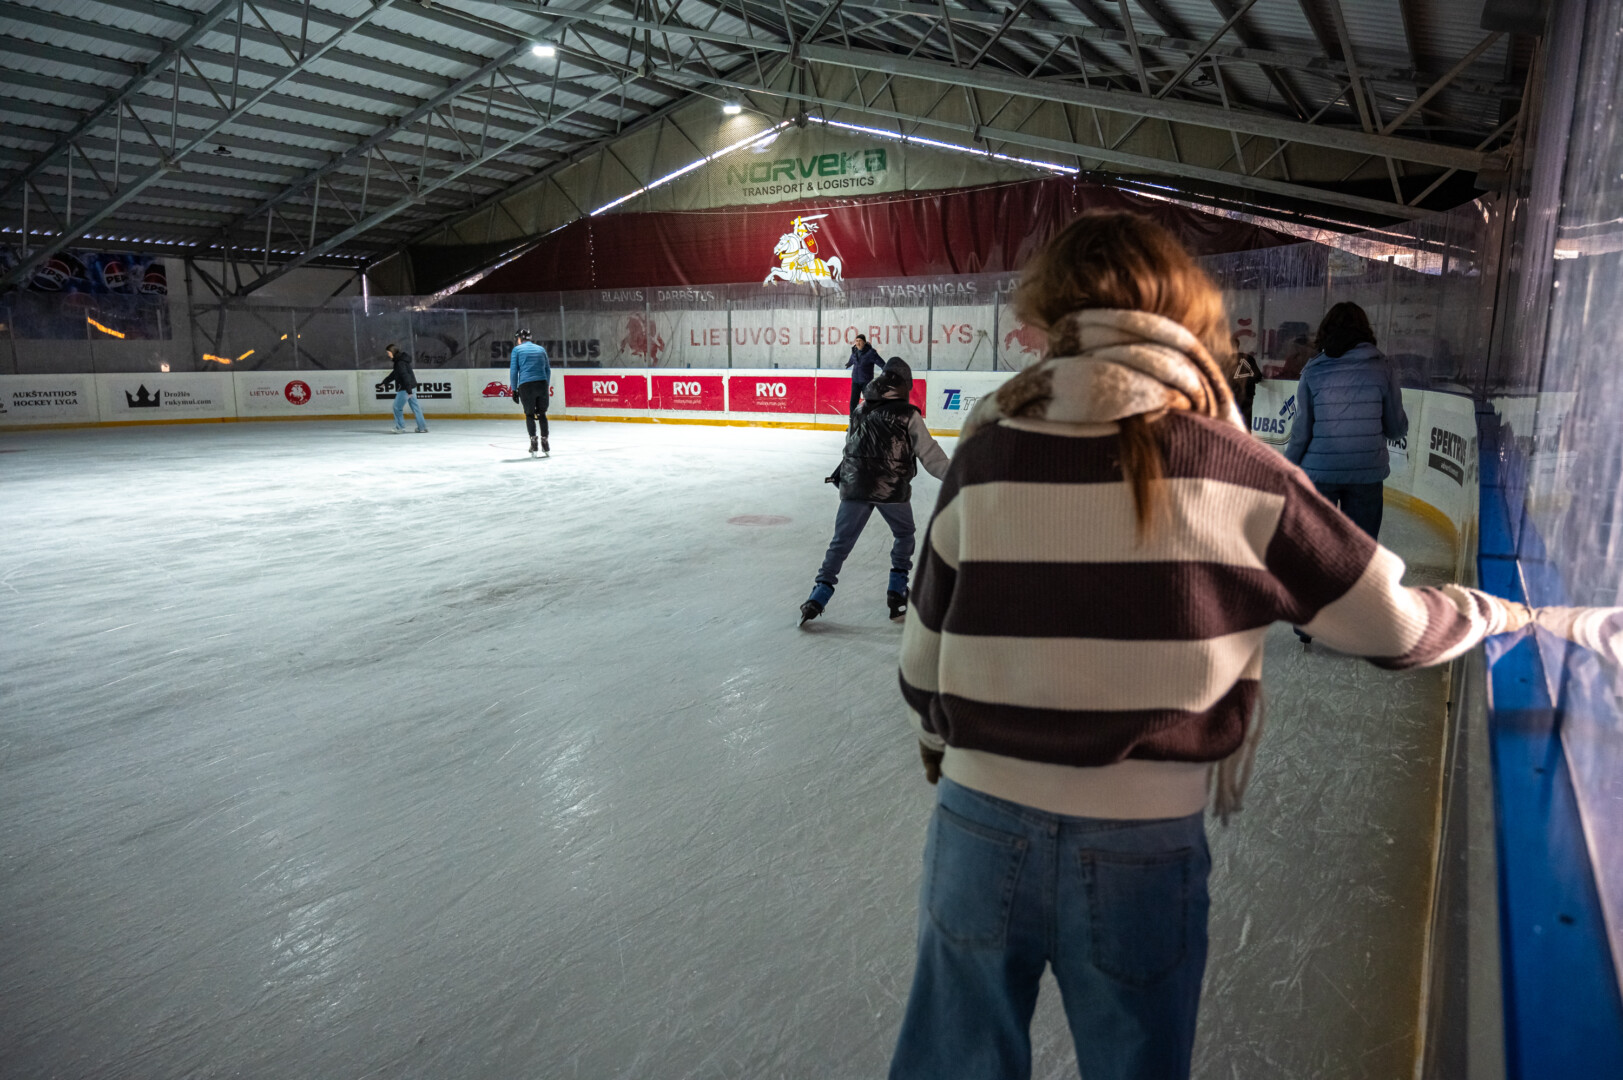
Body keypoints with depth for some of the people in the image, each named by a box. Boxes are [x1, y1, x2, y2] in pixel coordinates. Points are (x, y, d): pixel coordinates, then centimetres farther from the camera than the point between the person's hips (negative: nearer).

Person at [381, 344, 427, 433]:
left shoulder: (400, 363, -17)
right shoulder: (399, 361, 15)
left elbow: (405, 376, -25)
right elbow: (394, 374, 27)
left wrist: (408, 390, -29)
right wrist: (384, 382, 34)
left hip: (405, 389, -10)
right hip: (411, 388, 10)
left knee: (397, 407, 0)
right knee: (415, 407, 11)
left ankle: (400, 427, 7)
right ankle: (422, 427, 14)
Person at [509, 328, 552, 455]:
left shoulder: (517, 350, 8)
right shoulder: (541, 349, 18)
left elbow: (513, 371, 2)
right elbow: (548, 370, 16)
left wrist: (514, 389, 6)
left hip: (526, 385, -2)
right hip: (542, 383, 2)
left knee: (529, 414, 9)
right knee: (542, 414, 12)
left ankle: (533, 440, -3)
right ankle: (544, 441, 7)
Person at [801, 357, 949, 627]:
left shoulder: (861, 410, 10)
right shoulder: (908, 415, -4)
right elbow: (930, 454, -2)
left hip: (854, 486, 3)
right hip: (892, 490, -3)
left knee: (841, 542, 9)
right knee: (904, 535, 21)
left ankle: (818, 597, 1)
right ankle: (896, 592, 15)